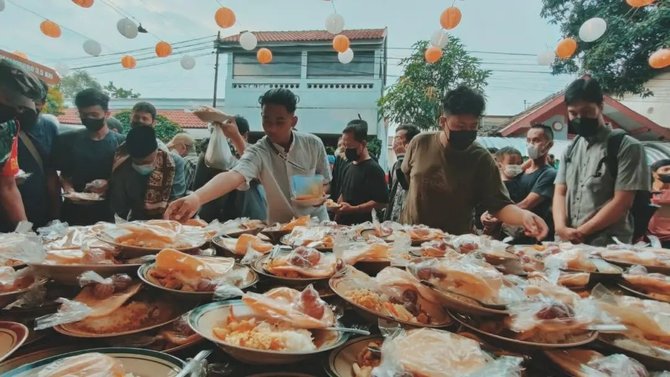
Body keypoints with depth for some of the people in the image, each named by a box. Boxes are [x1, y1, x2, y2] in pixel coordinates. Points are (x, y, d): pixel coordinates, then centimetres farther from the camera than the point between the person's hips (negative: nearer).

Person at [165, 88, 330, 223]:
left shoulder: (313, 144, -11)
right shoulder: (258, 152, -18)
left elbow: (325, 181, 3)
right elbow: (234, 176, -37)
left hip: (317, 222, 2)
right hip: (282, 227, -1)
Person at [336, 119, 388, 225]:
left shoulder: (373, 169, -14)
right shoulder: (349, 167, 12)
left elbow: (382, 202, -20)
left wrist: (352, 209, -24)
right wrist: (337, 208, 4)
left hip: (362, 226, -8)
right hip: (343, 224, 8)